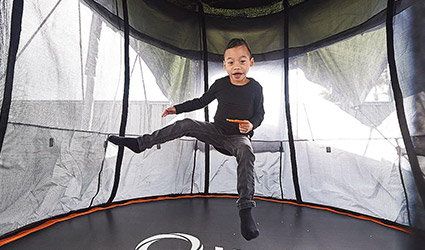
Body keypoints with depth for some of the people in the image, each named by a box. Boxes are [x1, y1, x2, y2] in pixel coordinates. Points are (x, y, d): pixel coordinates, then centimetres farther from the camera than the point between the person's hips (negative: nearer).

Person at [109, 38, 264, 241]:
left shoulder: (255, 87, -3)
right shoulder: (220, 84, 0)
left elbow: (260, 114, 3)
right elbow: (201, 101, 12)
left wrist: (251, 125, -20)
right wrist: (177, 108, 9)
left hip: (238, 137, -2)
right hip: (216, 130, 3)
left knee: (246, 153, -36)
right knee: (186, 125, -16)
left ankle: (246, 210, -35)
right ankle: (140, 143, -6)